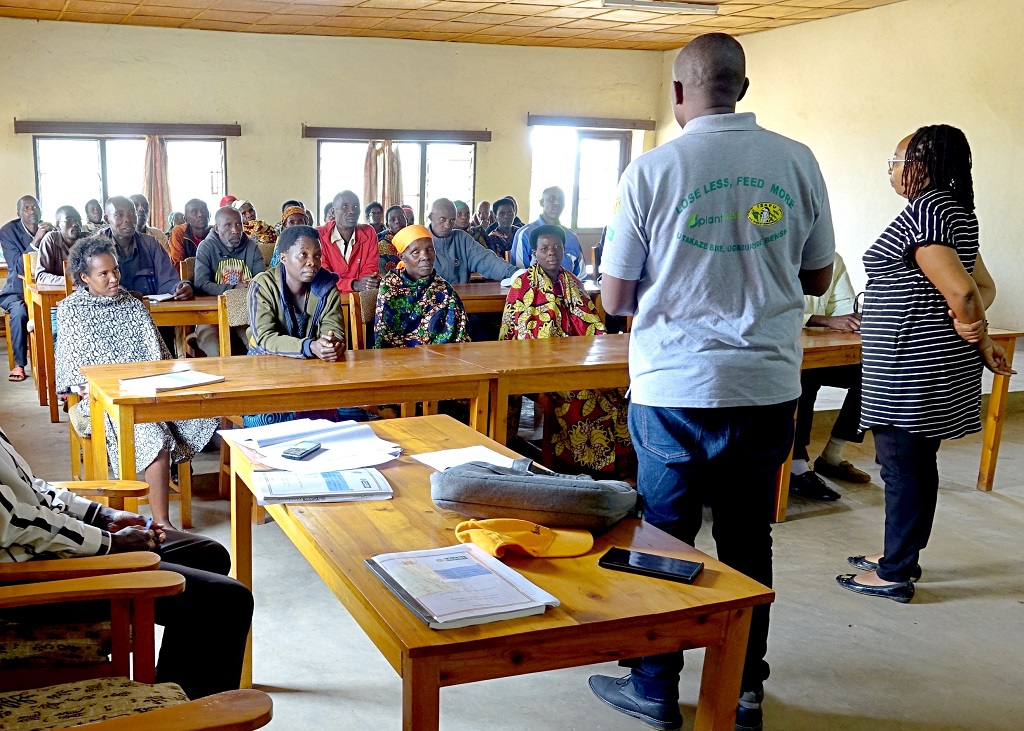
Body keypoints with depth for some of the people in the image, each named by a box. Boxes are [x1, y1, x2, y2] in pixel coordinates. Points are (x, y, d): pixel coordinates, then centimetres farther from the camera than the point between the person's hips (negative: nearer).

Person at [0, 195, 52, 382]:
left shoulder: (50, 230, 5)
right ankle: (19, 364, -21)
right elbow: (18, 267, -14)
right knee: (19, 311, -34)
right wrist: (36, 241, -24)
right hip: (18, 289, -2)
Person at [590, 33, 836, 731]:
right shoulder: (797, 162, 0)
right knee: (748, 540, 15)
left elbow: (616, 297, -4)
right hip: (768, 384, 3)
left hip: (675, 390, -3)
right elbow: (817, 278, 9)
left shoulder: (652, 169, -8)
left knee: (664, 538, 11)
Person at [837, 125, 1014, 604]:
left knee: (902, 468, -1)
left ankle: (894, 574, 9)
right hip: (932, 366, 10)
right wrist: (980, 341, 8)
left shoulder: (922, 212, -18)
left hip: (910, 366, -10)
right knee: (917, 465, 17)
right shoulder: (958, 212, 14)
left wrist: (977, 339, -8)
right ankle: (902, 556, 30)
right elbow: (981, 287, 17)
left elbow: (961, 292, -24)